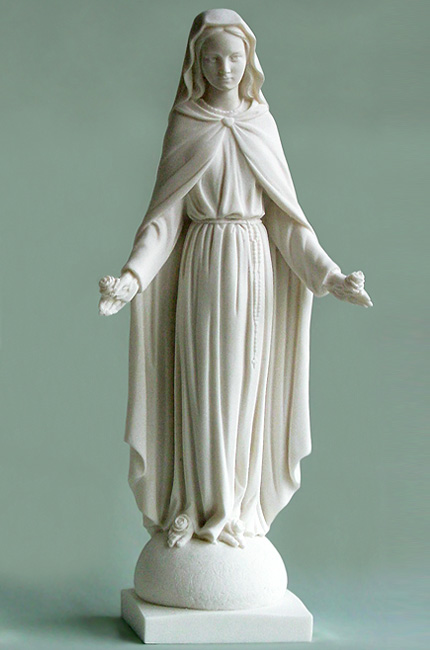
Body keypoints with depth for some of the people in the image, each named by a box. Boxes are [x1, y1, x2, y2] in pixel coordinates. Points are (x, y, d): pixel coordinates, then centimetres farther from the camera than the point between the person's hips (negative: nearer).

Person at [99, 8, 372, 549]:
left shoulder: (261, 122, 8)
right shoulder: (185, 127, 1)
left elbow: (285, 215, 6)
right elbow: (165, 215, -2)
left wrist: (331, 276, -2)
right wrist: (132, 277, -16)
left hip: (256, 268, 2)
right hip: (202, 265, -2)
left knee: (246, 385, 6)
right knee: (200, 388, -1)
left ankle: (238, 509, 16)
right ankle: (196, 510, 11)